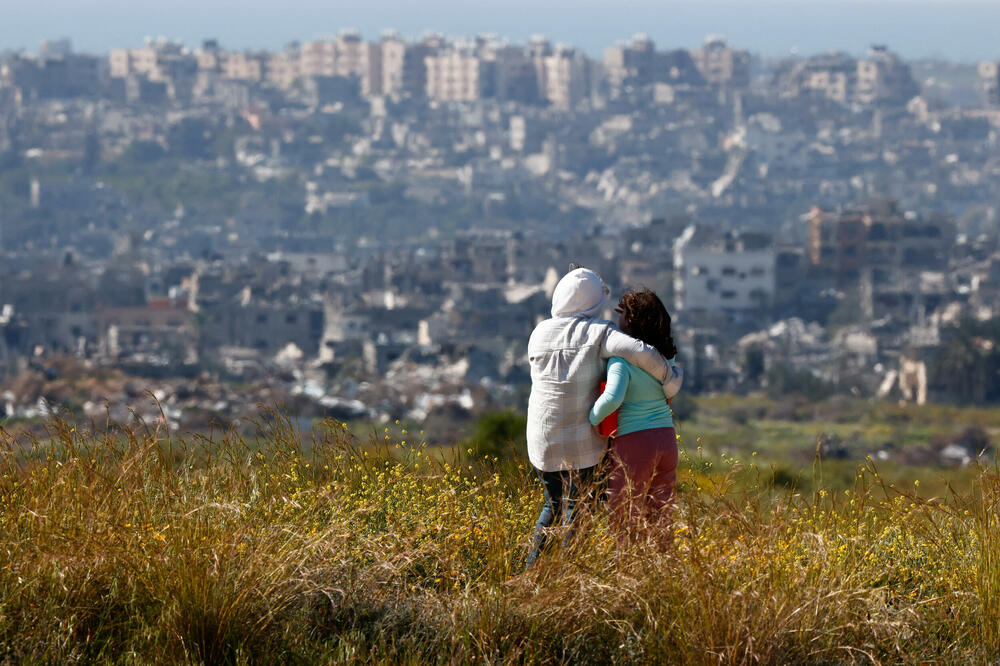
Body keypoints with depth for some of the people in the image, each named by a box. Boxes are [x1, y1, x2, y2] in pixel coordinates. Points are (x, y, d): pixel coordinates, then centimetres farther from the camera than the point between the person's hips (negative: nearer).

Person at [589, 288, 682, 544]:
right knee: (659, 520, 12)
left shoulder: (622, 361, -16)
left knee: (623, 520, 1)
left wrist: (592, 418, -13)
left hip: (634, 442, -7)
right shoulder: (665, 355, 4)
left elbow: (612, 398, -32)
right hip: (667, 441, 7)